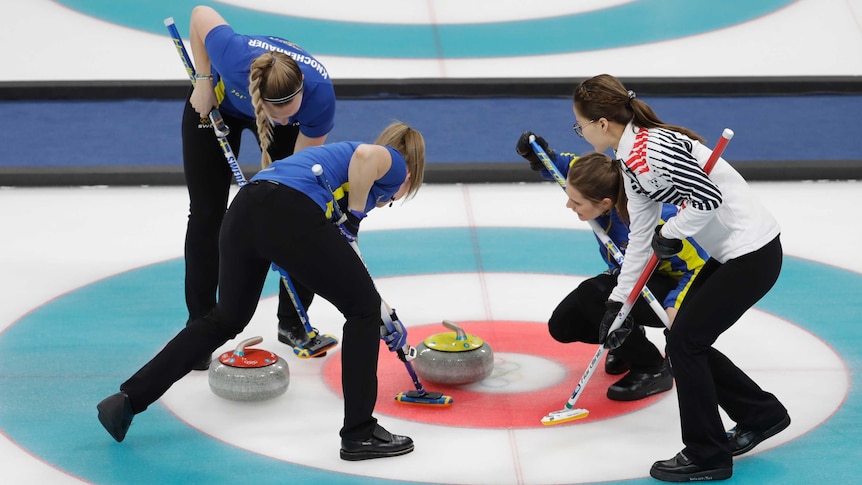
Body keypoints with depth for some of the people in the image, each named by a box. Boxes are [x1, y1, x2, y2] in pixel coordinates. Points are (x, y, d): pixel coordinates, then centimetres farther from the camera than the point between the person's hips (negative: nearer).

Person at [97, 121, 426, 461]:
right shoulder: (393, 164, 18)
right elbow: (365, 155, -11)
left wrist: (385, 322, 53)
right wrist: (354, 217, 2)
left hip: (243, 211, 8)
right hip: (291, 217, -8)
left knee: (226, 319, 28)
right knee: (363, 309, 12)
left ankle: (128, 400, 27)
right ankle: (359, 434, 12)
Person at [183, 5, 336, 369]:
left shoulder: (320, 94, -40)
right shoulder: (234, 56, -45)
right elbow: (201, 14, -24)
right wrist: (203, 80, -23)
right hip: (216, 104, -1)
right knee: (207, 215, -5)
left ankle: (293, 323, 9)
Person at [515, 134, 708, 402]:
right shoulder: (602, 183, -20)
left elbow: (698, 267, -25)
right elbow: (567, 166, 3)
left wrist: (675, 306, -41)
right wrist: (542, 158, -19)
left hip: (667, 288, -7)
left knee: (591, 294, -30)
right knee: (562, 326, -5)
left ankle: (653, 369, -12)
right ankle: (628, 339, 22)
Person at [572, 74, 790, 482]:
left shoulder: (651, 148, -22)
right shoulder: (633, 159, 10)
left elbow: (708, 198, -28)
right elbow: (641, 236, 16)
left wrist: (671, 233, -12)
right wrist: (618, 302, 17)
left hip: (752, 255, -10)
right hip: (730, 253, 10)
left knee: (684, 342, -4)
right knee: (686, 342, 13)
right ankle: (760, 414, 29)